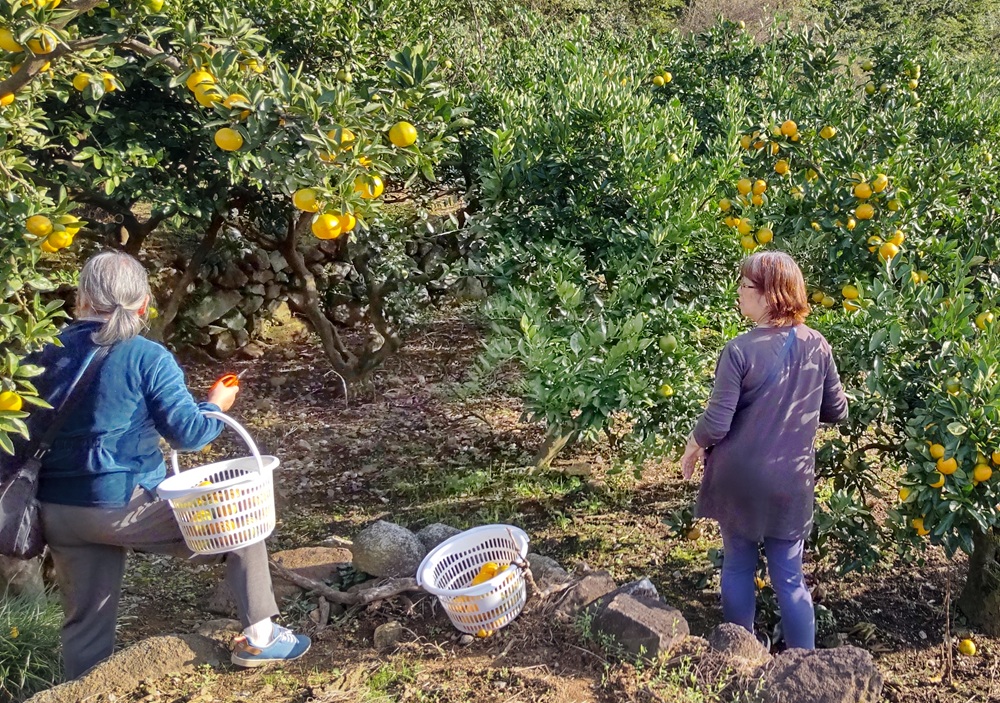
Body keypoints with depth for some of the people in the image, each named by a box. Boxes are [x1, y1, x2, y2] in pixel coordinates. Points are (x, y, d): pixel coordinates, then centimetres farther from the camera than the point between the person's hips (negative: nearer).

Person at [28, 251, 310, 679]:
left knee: (85, 623, 19)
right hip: (123, 506, -5)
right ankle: (259, 638, 16)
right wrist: (217, 406, 8)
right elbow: (188, 433, -11)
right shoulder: (147, 358, -10)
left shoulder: (44, 356, 7)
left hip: (55, 512, 6)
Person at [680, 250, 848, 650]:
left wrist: (693, 448, 3)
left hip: (738, 480, -3)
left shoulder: (740, 350, -18)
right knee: (790, 578, 11)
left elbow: (716, 423, -17)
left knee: (738, 568, 15)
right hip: (790, 482, 3)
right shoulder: (817, 347, -4)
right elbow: (837, 411, 7)